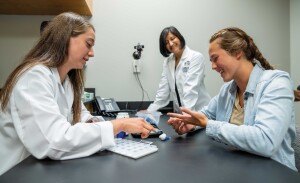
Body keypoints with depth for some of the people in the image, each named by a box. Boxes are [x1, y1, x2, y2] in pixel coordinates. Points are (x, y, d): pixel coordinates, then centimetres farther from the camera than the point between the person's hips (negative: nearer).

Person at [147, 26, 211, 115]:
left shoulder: (196, 57, -7)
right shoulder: (167, 62, 9)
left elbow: (191, 89, -18)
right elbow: (163, 90, 5)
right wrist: (149, 111, -3)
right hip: (178, 112, 4)